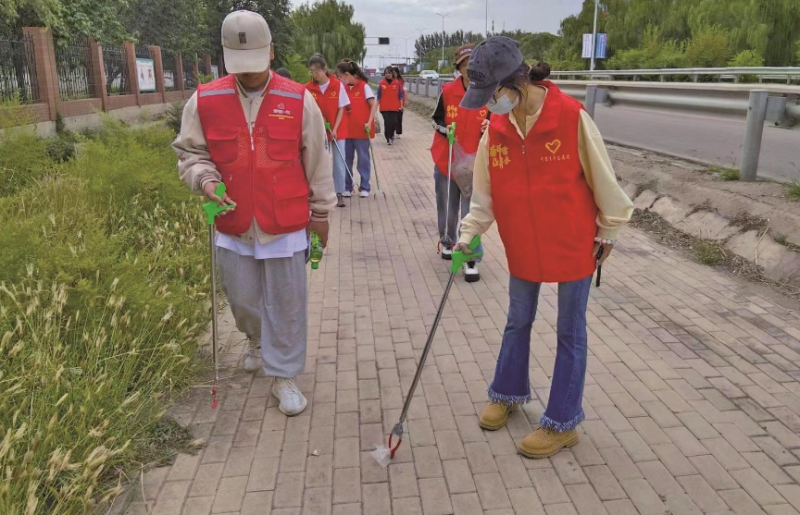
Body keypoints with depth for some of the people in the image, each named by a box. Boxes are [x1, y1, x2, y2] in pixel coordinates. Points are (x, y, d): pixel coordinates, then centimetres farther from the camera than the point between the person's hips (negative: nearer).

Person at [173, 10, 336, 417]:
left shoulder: (299, 101, -5)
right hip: (233, 226, 2)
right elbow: (189, 152, 8)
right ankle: (257, 339, 51)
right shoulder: (205, 101, -2)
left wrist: (320, 212, 7)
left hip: (286, 225, -2)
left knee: (286, 303, 6)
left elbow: (316, 162, 2)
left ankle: (283, 375, 23)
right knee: (241, 297, 18)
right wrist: (205, 179, -13)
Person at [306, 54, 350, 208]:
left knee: (339, 163, 1)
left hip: (337, 130, -1)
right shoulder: (308, 88, -5)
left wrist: (334, 129, -12)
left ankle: (339, 194, 9)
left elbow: (341, 109, -5)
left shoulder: (338, 85, -8)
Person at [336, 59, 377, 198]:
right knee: (346, 159, 8)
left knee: (363, 159, 4)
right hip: (347, 129, 5)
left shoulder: (363, 86, -7)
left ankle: (364, 187, 13)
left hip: (361, 129, -5)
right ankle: (347, 187, 17)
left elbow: (374, 105, -8)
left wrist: (369, 122, -16)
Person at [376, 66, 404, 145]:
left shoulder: (397, 83, 2)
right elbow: (379, 96, 5)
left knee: (394, 122, -4)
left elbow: (400, 95, 5)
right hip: (384, 108, 0)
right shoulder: (382, 83, 1)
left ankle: (391, 135, 24)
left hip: (394, 107, 1)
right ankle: (388, 138, 7)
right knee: (387, 123, -6)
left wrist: (401, 105, -1)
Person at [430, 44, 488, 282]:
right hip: (445, 160, 2)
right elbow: (436, 119, 5)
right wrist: (444, 129, -16)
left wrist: (489, 128, -20)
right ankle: (447, 242, 40)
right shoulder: (447, 91, -5)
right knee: (447, 208, 16)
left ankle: (470, 261, 3)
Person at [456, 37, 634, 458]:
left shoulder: (571, 116, -21)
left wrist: (608, 230, -2)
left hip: (573, 244, -4)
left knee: (570, 332, 9)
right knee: (518, 321, 20)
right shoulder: (495, 127, -6)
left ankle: (562, 422, 23)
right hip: (522, 245, 5)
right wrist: (469, 233, -7)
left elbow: (601, 178, -10)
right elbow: (485, 190, 2)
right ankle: (508, 392, 42)